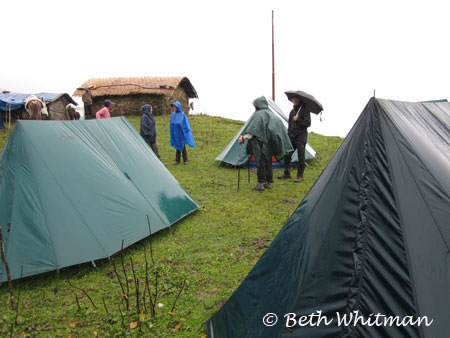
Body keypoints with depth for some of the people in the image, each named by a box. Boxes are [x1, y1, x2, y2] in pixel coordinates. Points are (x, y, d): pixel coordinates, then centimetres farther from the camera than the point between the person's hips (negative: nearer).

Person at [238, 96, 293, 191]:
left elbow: (252, 130, -17)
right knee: (268, 162, 14)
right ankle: (268, 183, 19)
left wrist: (244, 137, -15)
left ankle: (260, 184, -2)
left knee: (261, 162, -3)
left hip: (262, 142, -8)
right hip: (271, 142, 8)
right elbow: (279, 126, 22)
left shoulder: (258, 114, -8)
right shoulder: (270, 113, 16)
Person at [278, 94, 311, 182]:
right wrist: (289, 134, 17)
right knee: (287, 155, 6)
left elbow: (307, 123, -12)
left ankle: (300, 176, 5)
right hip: (292, 137, 6)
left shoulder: (305, 110, -4)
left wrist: (297, 120, -16)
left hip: (301, 137, -6)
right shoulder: (292, 111, 15)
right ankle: (286, 173, 20)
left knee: (301, 157, -3)